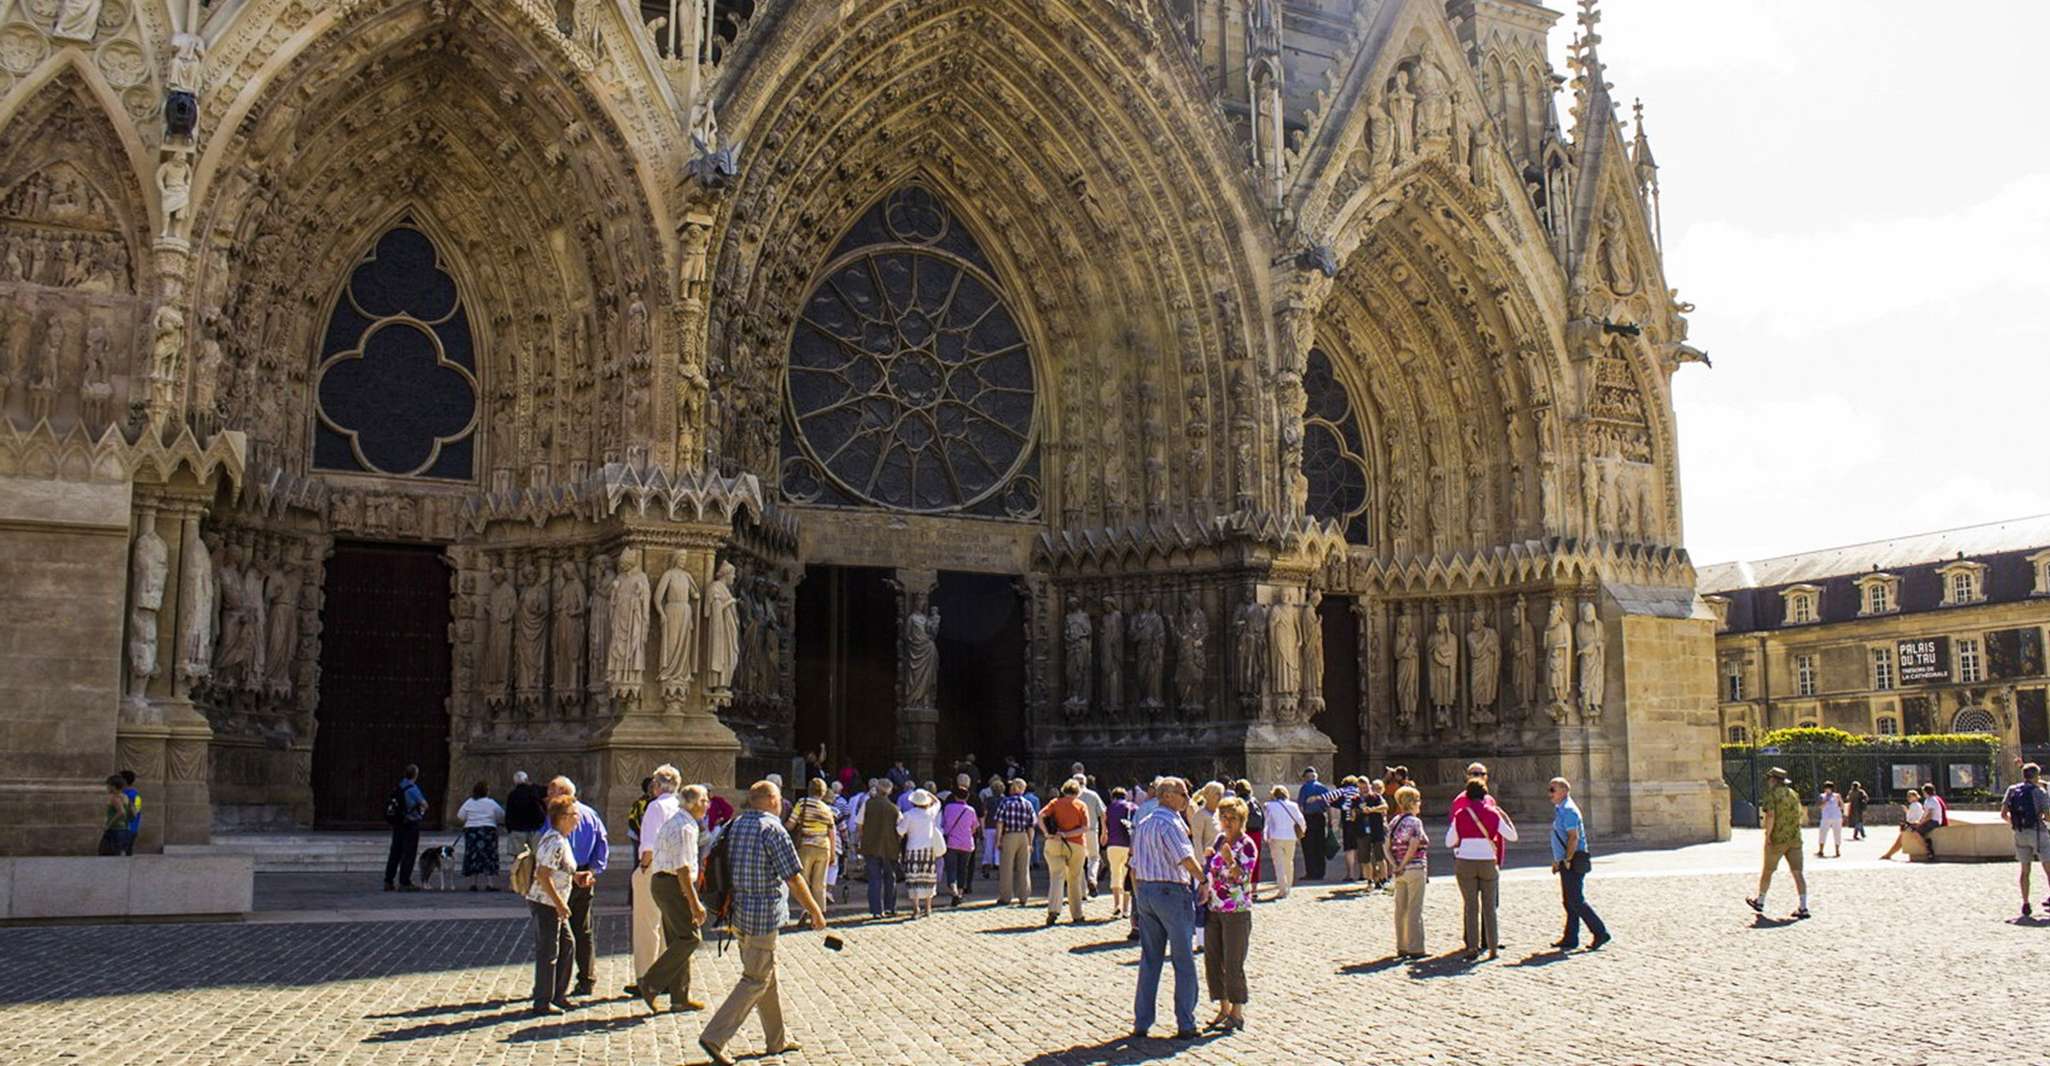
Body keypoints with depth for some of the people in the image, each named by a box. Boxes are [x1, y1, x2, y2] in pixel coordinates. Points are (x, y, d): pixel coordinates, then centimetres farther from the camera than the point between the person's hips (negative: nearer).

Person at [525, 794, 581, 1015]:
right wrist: (560, 903, -22)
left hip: (554, 905, 10)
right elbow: (543, 875, -24)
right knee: (548, 953, -3)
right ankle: (543, 1002, 5)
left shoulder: (561, 840, 12)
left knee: (568, 946, 15)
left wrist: (576, 875, 13)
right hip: (545, 904, -10)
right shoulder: (555, 842, -20)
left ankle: (558, 995, 24)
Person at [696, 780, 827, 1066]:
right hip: (763, 915, -8)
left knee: (768, 975, 18)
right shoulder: (772, 829, -15)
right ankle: (714, 1037, -5)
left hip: (738, 912, 9)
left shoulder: (735, 825, 8)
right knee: (755, 981, -1)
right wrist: (815, 912, -6)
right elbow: (793, 879, -16)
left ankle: (778, 1040, 26)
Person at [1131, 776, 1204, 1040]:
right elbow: (1185, 858, -27)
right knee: (1184, 961, 2)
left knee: (1149, 960, 12)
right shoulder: (1169, 822, -14)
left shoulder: (1142, 822, 13)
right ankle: (1185, 1025, 5)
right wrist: (1204, 880, -15)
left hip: (1144, 891, 8)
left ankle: (1141, 1022, 13)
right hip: (1172, 891, -8)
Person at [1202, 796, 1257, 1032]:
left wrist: (1229, 860, -33)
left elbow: (1243, 879, -19)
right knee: (1212, 961, 10)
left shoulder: (1247, 845, -10)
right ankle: (1224, 1009, 22)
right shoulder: (1219, 840, 11)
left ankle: (1237, 1013, 10)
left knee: (1233, 964, -3)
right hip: (1214, 909, 7)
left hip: (1237, 912, -7)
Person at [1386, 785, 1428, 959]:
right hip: (1415, 869, -7)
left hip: (1400, 871, 7)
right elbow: (1413, 847, -21)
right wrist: (1404, 864, -10)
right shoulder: (1415, 822, -11)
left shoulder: (1394, 822, 10)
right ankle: (1415, 948, 2)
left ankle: (1401, 947, 16)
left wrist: (1396, 865, -2)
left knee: (1400, 909, 11)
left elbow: (1387, 848, 5)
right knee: (1414, 910, -1)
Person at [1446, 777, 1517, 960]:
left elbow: (1449, 842, -1)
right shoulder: (1493, 813, -3)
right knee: (1489, 907, 10)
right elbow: (1512, 836, 2)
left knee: (1471, 906, 5)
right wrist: (1505, 817, 14)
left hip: (1465, 863, 0)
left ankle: (1473, 947, 0)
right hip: (1489, 862, 0)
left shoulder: (1460, 814, -4)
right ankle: (1493, 947, 10)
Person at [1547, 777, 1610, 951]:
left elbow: (1573, 837, -21)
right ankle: (1570, 939, 14)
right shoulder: (1560, 810, 16)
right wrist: (1557, 860, 21)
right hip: (1566, 863, 10)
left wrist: (1567, 861, -20)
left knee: (1576, 901, -8)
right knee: (1569, 902, 10)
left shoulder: (1568, 810, -15)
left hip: (1573, 863, -10)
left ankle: (1600, 933, -1)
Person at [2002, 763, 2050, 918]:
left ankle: (2025, 904, 8)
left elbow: (2003, 814, 3)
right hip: (2037, 831, -4)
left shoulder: (2012, 790, 6)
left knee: (2025, 870, 11)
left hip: (2020, 834, 4)